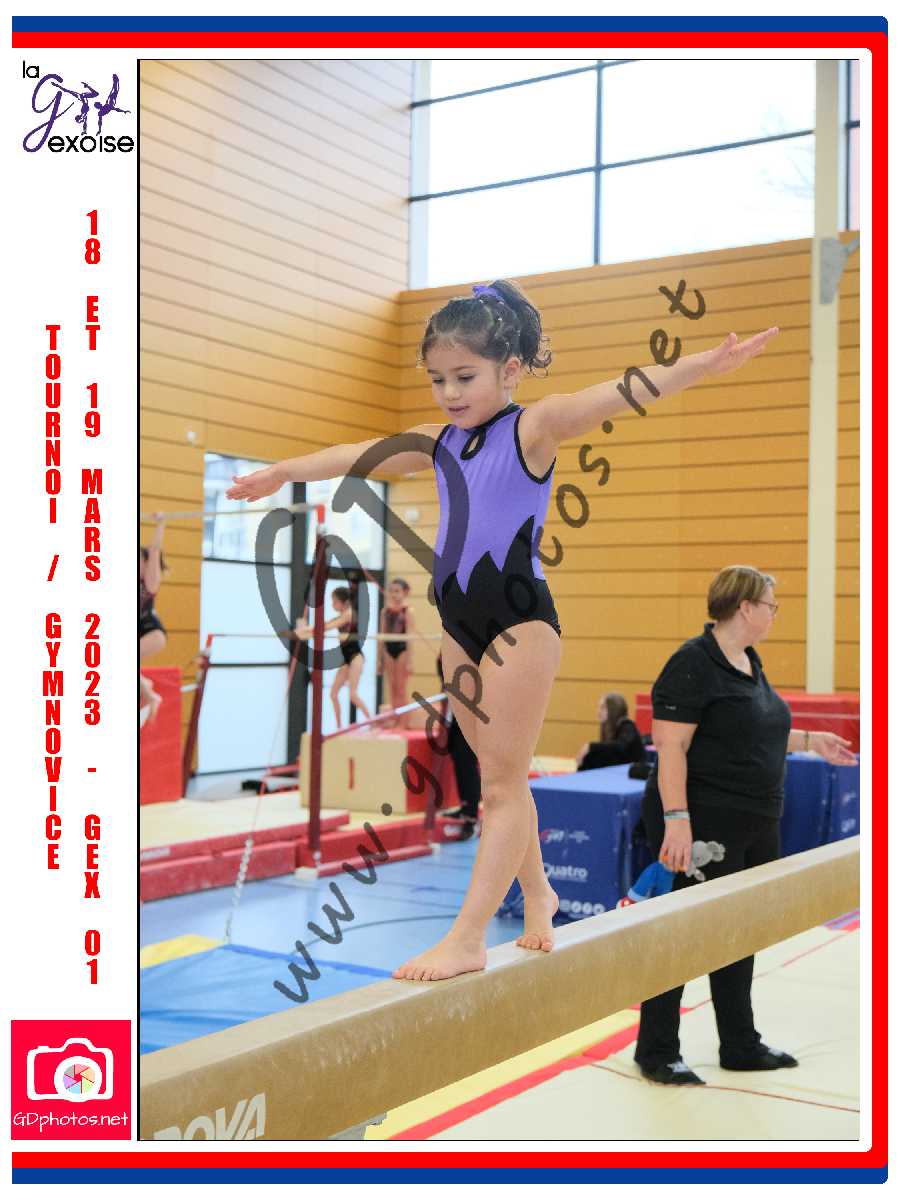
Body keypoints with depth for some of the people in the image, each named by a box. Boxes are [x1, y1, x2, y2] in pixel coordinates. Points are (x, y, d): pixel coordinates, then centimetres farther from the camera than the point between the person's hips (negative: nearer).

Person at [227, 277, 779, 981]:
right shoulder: (440, 441, 11)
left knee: (503, 780, -2)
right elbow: (361, 456, 24)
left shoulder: (533, 428, -7)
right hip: (460, 623, 7)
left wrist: (703, 365, -38)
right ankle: (536, 891, 33)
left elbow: (616, 396, -23)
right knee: (499, 775, 16)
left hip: (521, 620, -7)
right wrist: (283, 472, 37)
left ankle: (467, 938, -2)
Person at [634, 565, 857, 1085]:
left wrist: (810, 740, 24)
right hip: (704, 824, -9)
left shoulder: (749, 662, 13)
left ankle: (742, 1046, 30)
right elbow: (671, 746, -20)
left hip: (755, 827, 9)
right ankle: (657, 1053, 12)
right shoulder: (694, 663, -15)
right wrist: (676, 820, -26)